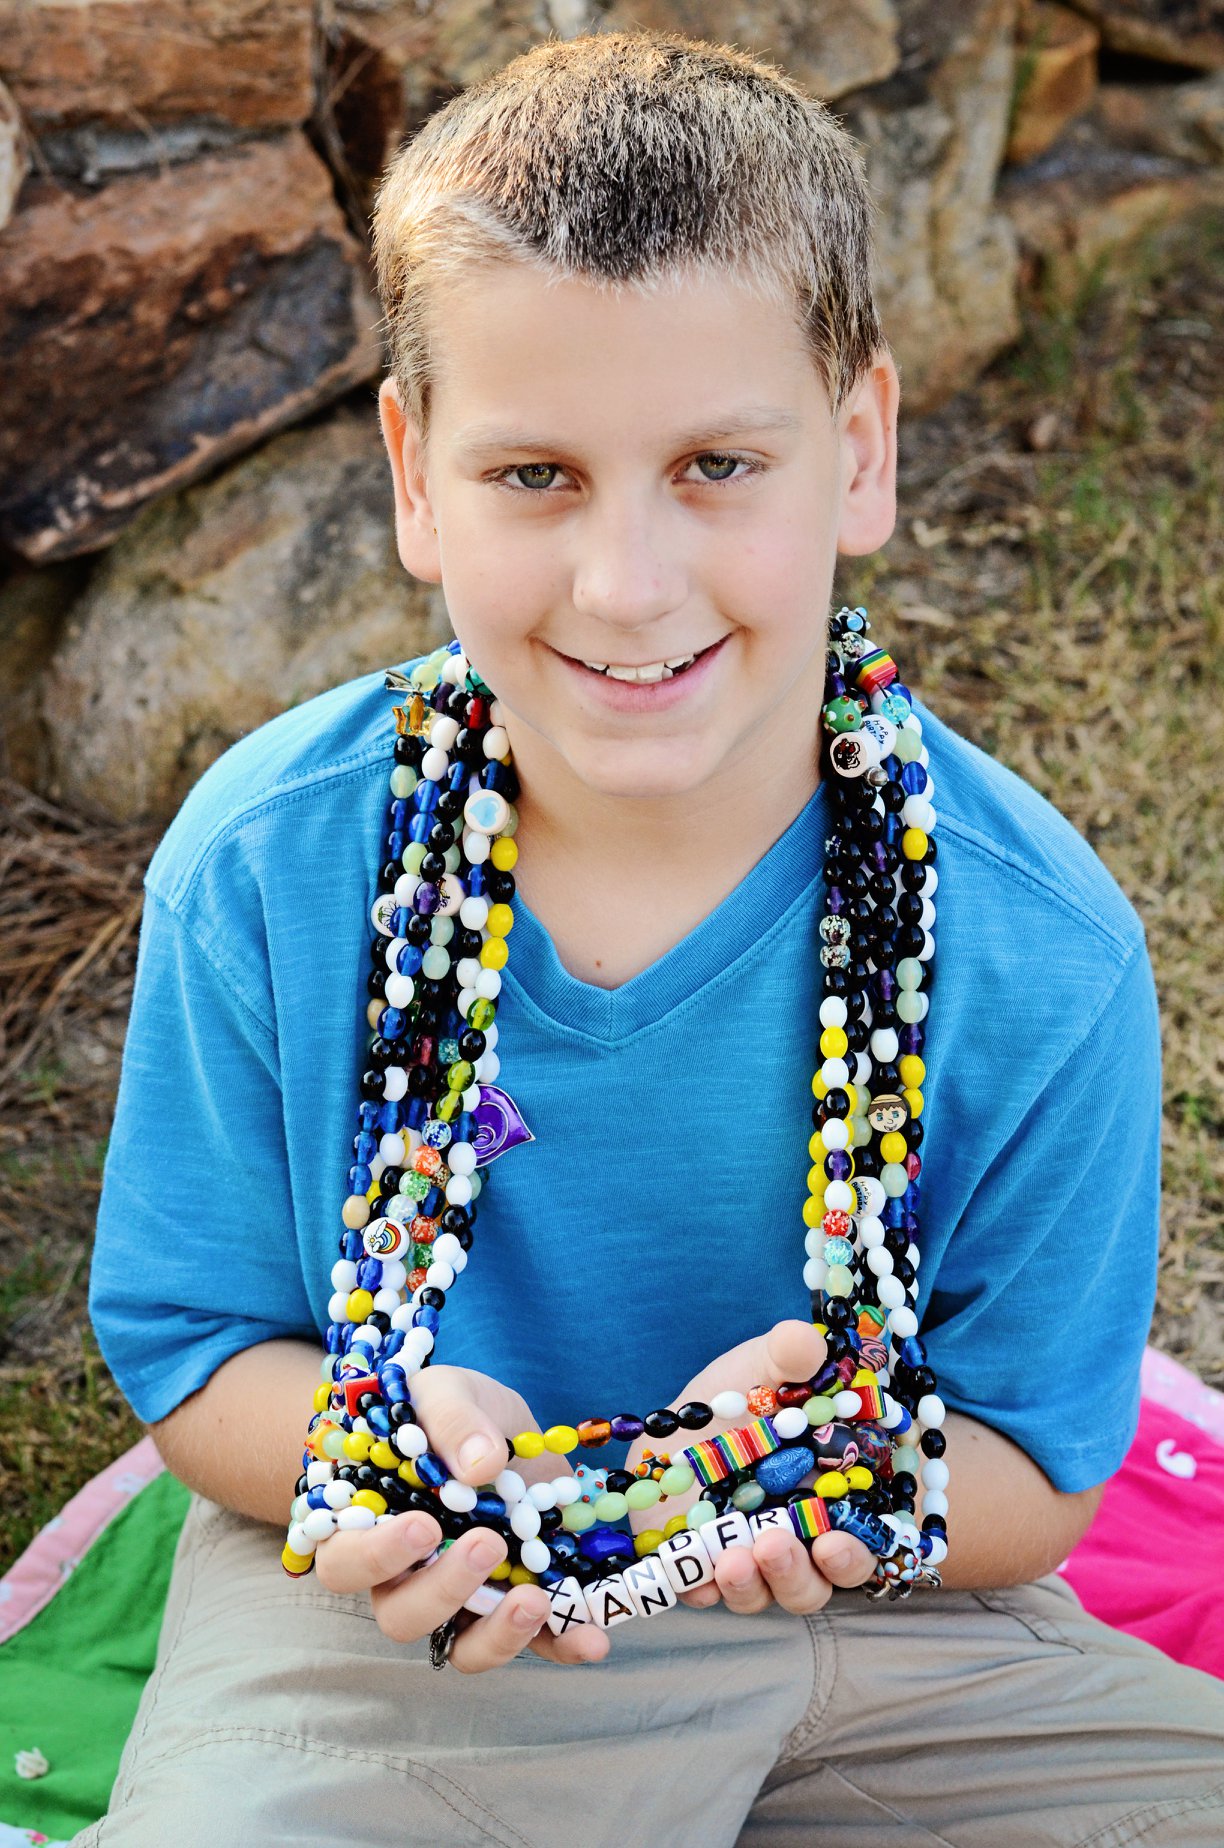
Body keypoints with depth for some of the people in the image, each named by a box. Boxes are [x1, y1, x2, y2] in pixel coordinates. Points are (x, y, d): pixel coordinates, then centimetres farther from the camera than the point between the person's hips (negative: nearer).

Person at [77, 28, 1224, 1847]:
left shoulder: (1031, 946, -16)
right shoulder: (266, 862, -14)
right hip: (392, 1613, -1)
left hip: (883, 1622, 2)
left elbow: (1041, 1474, -6)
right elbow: (189, 1347, -3)